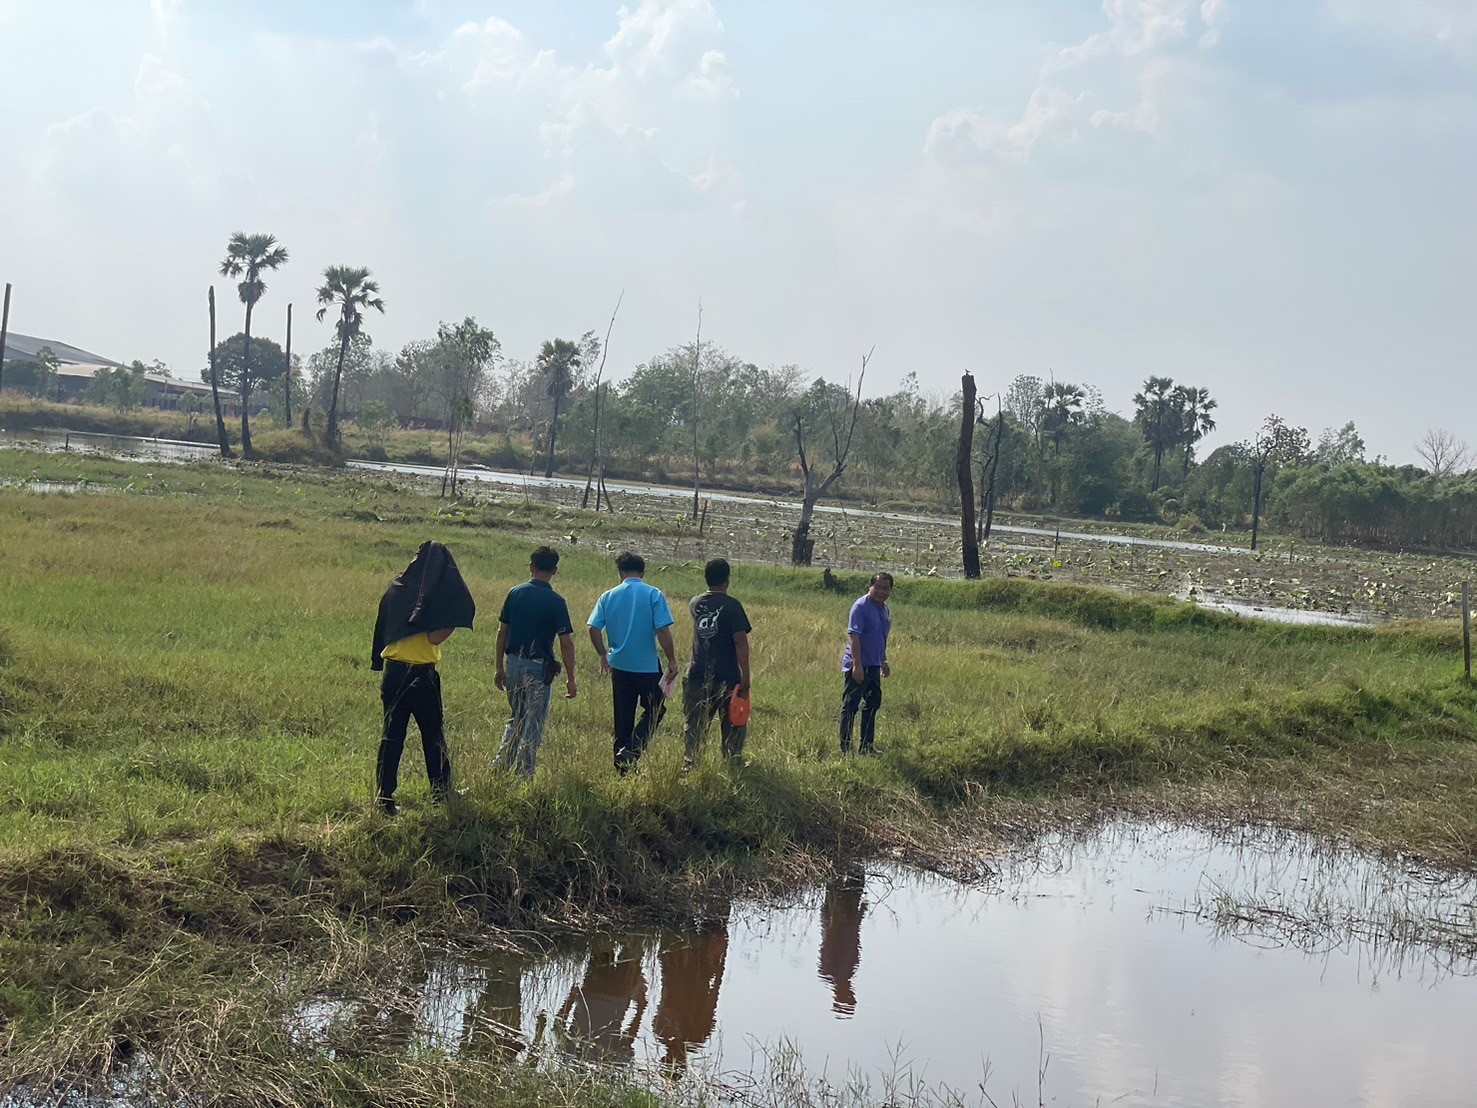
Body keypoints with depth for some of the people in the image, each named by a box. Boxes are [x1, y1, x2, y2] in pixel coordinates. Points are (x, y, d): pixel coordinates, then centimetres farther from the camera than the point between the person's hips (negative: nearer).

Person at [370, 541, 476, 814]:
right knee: (433, 734, 12)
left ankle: (384, 798, 3)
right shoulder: (437, 596, -11)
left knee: (391, 735, 7)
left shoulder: (395, 589, 4)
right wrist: (454, 620, -4)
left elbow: (383, 631, 9)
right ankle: (440, 792, 20)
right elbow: (435, 637, -17)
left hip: (393, 671, 4)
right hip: (422, 675, -4)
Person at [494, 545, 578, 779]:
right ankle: (524, 775, 4)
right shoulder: (556, 602, -11)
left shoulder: (515, 593, 1)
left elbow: (502, 633, 6)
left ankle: (502, 766, 14)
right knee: (534, 724, 4)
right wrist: (570, 679, -4)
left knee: (516, 719, 21)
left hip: (513, 663, 4)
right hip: (539, 668, -4)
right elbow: (566, 643, -11)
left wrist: (500, 668, 15)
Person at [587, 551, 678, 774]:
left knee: (623, 718, 13)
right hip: (648, 666, -3)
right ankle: (633, 750, -8)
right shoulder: (653, 595, -7)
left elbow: (594, 629, -2)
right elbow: (663, 630, -14)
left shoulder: (609, 597, 2)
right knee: (654, 710, 12)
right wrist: (672, 661, -6)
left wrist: (604, 656, 12)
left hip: (619, 665, 4)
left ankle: (623, 768, 17)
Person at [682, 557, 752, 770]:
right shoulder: (731, 606, -12)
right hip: (727, 678, -4)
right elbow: (741, 642, -15)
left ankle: (690, 761, 10)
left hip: (698, 676, 4)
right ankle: (734, 762, 13)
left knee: (695, 725, 11)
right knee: (732, 725, 9)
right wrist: (745, 677, -13)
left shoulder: (695, 604, 3)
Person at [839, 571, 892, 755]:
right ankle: (845, 747, -1)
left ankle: (867, 745, 25)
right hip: (857, 666, -9)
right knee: (850, 707, -4)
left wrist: (884, 662, 27)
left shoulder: (885, 610, 11)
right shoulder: (861, 607, -15)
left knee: (872, 705, 15)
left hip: (874, 667, 9)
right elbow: (854, 636, -21)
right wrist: (857, 665, -26)